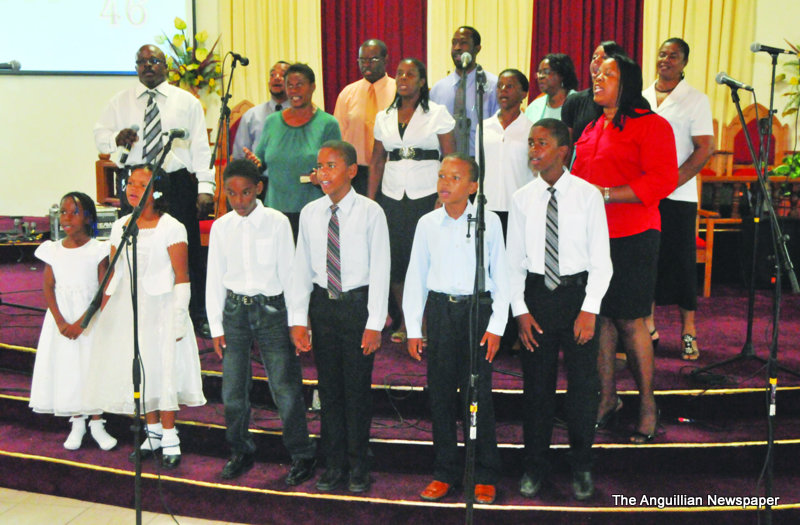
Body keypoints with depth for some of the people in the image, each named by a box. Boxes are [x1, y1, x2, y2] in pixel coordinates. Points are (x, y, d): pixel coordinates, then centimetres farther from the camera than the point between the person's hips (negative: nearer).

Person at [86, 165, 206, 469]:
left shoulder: (170, 228, -8)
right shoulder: (120, 226, 9)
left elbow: (181, 277, -10)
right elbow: (113, 275, 13)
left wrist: (177, 318, -14)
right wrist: (103, 314, 10)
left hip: (159, 308, -6)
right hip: (125, 309, 6)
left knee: (162, 369, -4)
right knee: (138, 372, 10)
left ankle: (169, 438, 8)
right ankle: (153, 433, 23)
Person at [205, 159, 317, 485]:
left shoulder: (277, 223, -4)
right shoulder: (221, 228, 4)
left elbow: (288, 272, -1)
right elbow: (214, 279, 9)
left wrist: (294, 321, -2)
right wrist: (216, 326, 6)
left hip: (271, 308, -3)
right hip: (234, 310, 3)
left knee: (285, 387, -3)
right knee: (233, 390, 8)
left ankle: (302, 455, 11)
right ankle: (241, 454, 26)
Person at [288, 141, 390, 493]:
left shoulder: (370, 212, -7)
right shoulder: (310, 213, 4)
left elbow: (380, 269, -7)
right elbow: (301, 269, 6)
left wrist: (374, 323, -11)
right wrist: (299, 320, 0)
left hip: (357, 303, -3)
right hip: (322, 303, 4)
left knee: (358, 388, 4)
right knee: (329, 387, 11)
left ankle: (358, 468, 20)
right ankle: (334, 465, 25)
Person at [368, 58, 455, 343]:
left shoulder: (437, 113, 2)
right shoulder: (384, 117, 12)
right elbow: (377, 162, 15)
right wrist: (369, 201, 7)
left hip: (427, 195, -3)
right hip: (392, 197, 3)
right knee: (395, 257, 2)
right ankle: (405, 321, 16)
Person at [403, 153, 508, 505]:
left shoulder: (489, 222, -1)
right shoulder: (427, 224, 5)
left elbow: (501, 277, 1)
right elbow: (415, 277, 9)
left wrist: (496, 327, -5)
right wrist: (414, 329, 5)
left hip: (478, 307, -2)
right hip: (440, 308, 3)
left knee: (477, 394, -2)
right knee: (440, 393, 6)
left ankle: (484, 477, 13)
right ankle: (444, 473, 20)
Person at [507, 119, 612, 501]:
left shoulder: (587, 195, -6)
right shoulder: (522, 199, 1)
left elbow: (601, 260, -5)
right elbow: (513, 261, 5)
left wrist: (589, 309, -11)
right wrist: (520, 310, -2)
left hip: (577, 292, -2)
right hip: (536, 294, 2)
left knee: (583, 384, 6)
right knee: (536, 384, 9)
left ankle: (582, 468, 25)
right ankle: (535, 466, 26)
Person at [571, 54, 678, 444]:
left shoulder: (651, 126, -4)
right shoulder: (591, 129, 18)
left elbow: (662, 181, -14)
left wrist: (605, 194, -18)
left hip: (631, 237, -6)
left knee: (630, 322, -3)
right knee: (599, 317, 8)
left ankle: (647, 405, 12)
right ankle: (607, 398, 21)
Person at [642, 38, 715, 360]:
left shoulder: (696, 100, 0)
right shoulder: (640, 98, 13)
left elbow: (705, 149, -7)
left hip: (678, 196, -4)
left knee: (681, 261, -1)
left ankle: (688, 331, 9)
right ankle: (648, 325, 17)